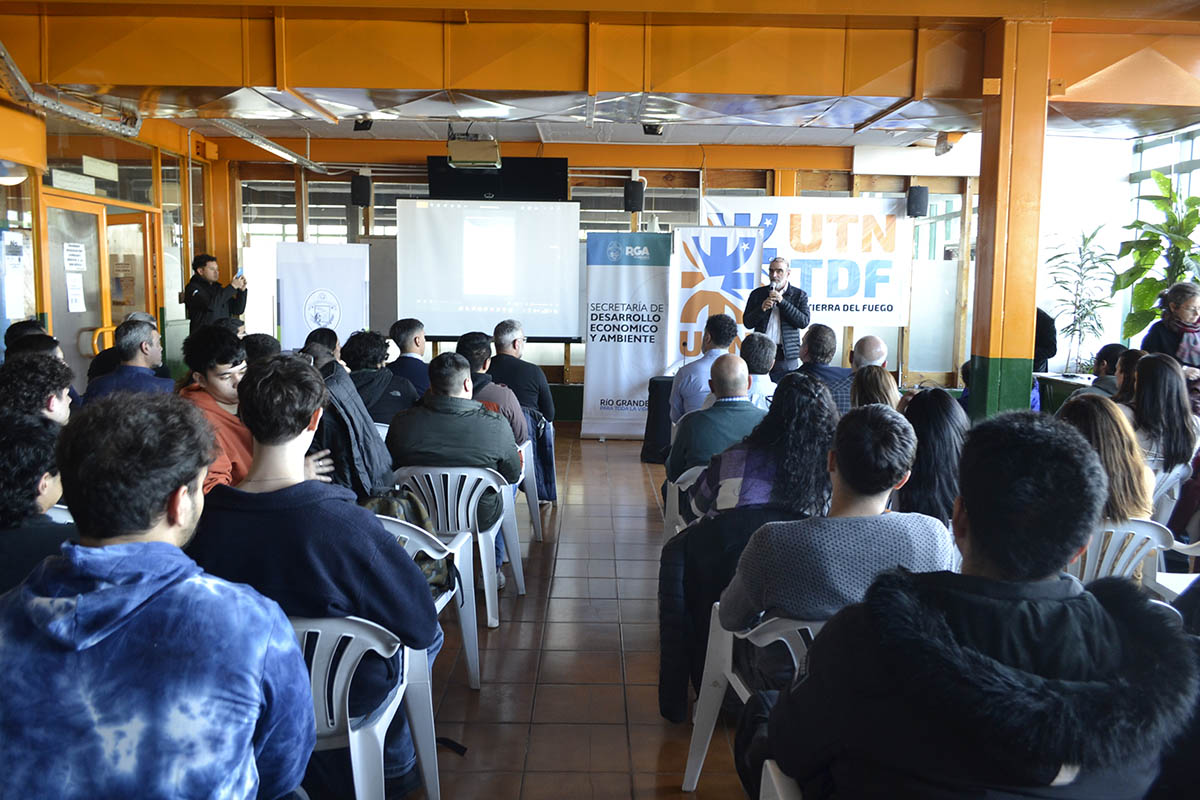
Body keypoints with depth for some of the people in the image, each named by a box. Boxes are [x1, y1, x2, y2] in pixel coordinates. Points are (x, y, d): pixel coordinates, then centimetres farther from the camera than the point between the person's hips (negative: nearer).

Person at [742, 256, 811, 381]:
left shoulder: (799, 295, 6)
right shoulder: (757, 294, 10)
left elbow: (804, 322, -6)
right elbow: (747, 323, 7)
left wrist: (782, 301, -11)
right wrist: (762, 309, -12)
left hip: (787, 356, -1)